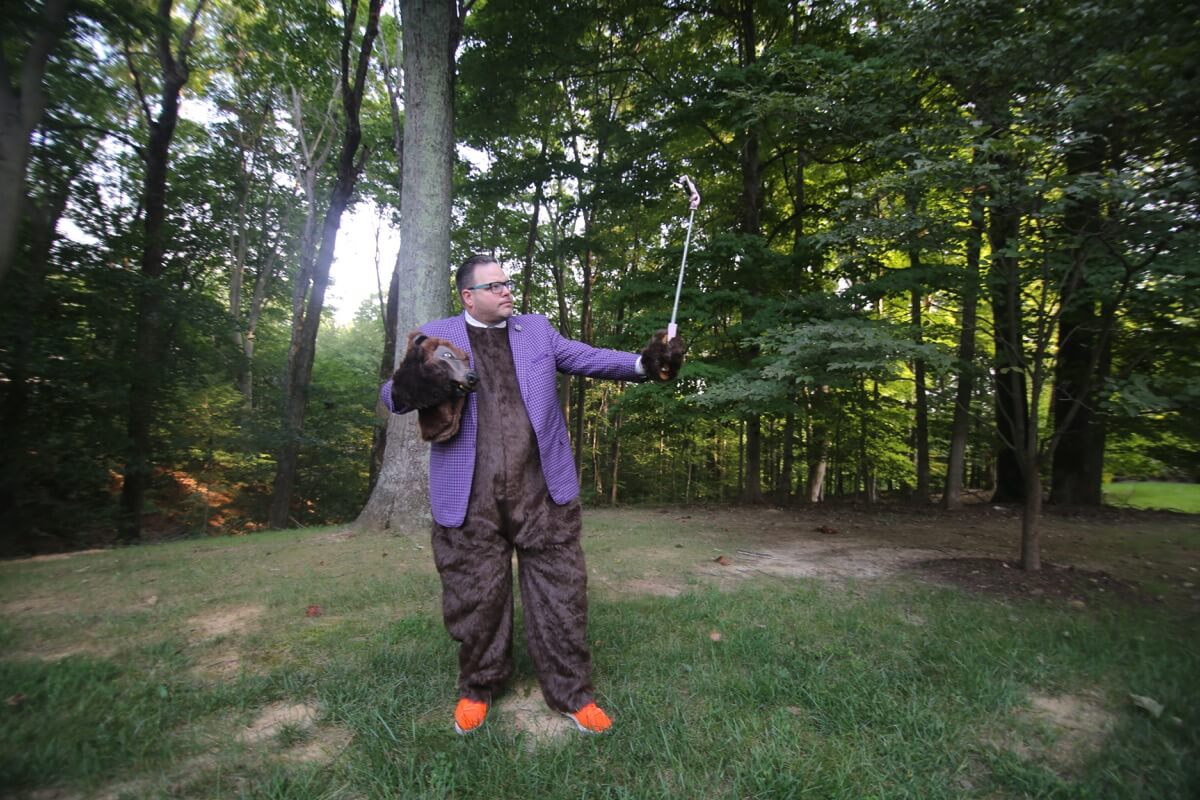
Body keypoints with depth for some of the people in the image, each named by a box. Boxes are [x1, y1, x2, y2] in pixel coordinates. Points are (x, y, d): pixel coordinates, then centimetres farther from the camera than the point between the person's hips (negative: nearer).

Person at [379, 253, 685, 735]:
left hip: (542, 493, 1)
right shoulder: (436, 336, 7)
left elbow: (587, 358, 6)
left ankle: (571, 693, 24)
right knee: (475, 597, 11)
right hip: (471, 500, -1)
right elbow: (392, 395, 3)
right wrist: (408, 388, -23)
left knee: (559, 592, 7)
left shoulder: (537, 329, 13)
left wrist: (643, 365, -12)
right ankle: (478, 689, 34)